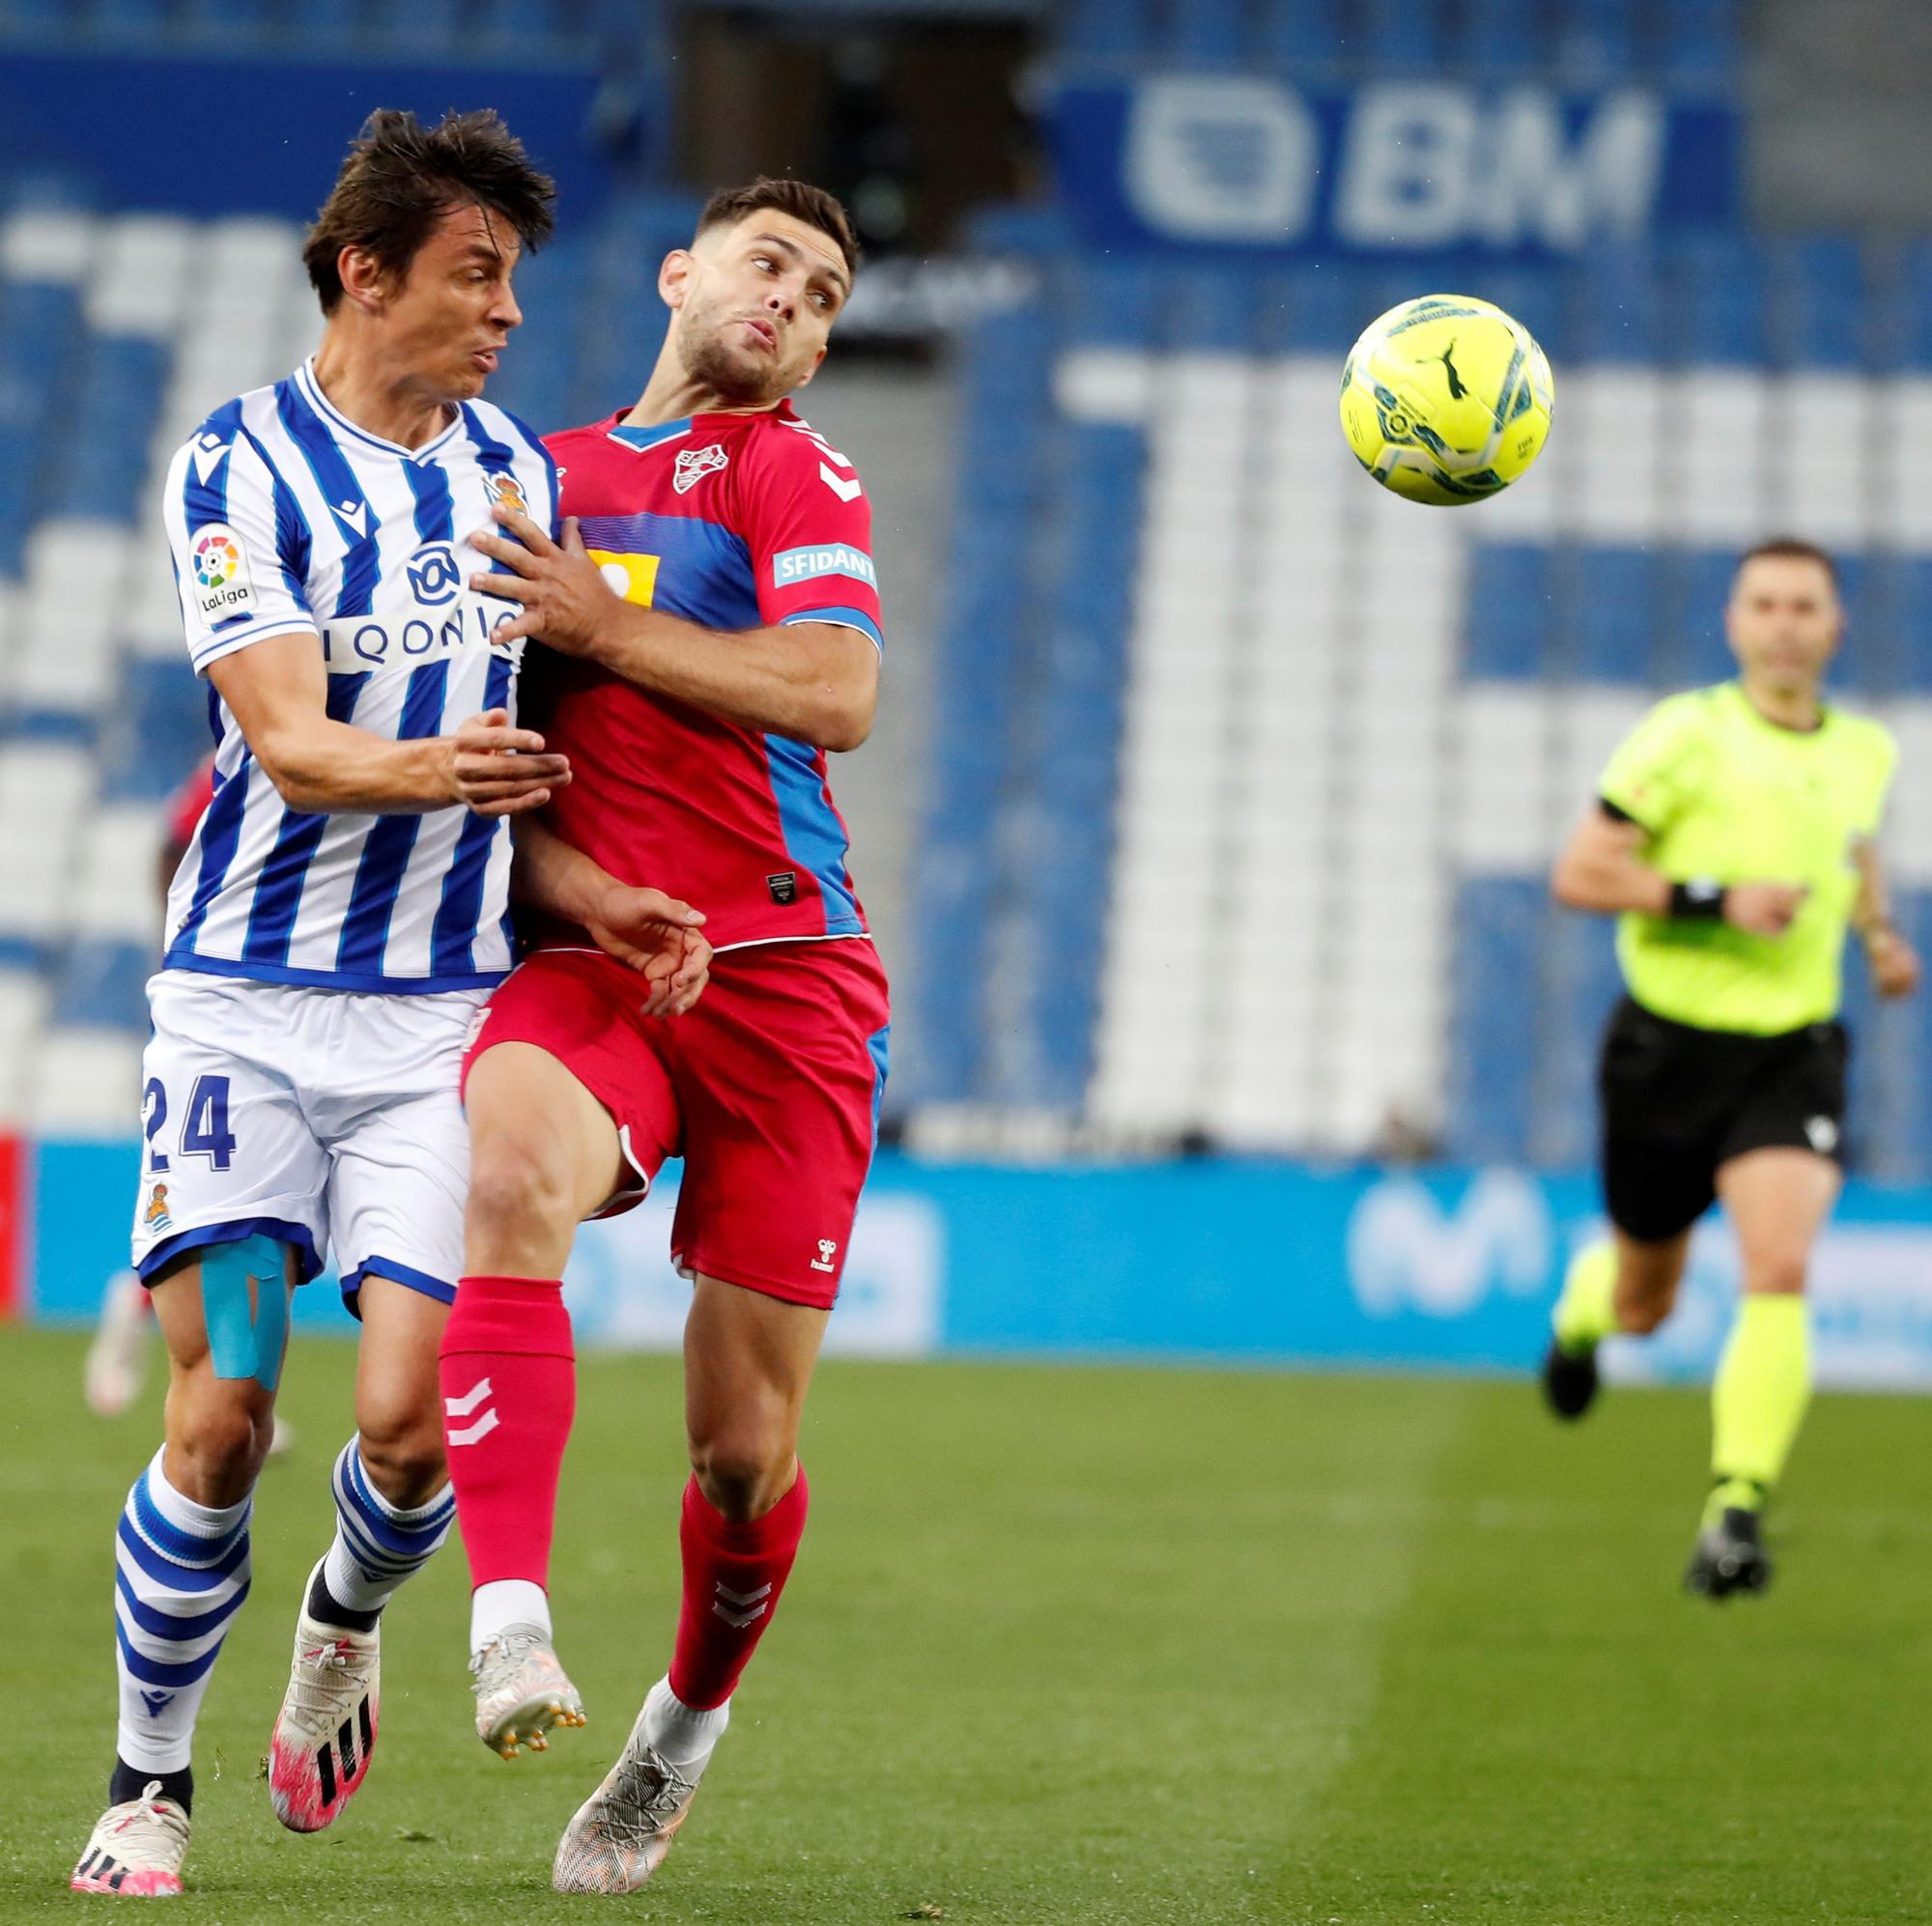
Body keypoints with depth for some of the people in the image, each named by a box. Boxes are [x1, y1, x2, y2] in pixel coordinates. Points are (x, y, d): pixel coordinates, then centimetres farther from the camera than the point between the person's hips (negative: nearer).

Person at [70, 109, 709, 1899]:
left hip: (442, 1010, 3)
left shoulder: (515, 472, 12)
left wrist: (597, 898, 0)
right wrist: (425, 768, -37)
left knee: (412, 1424, -10)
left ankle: (343, 1622, 24)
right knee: (219, 1419, -8)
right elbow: (286, 741, -16)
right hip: (246, 997, -3)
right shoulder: (238, 467, -5)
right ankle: (148, 1782, 11)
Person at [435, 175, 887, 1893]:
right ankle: (509, 1623, -44)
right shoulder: (547, 470, 20)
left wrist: (605, 624, -10)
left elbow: (836, 694, -11)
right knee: (514, 1166, -36)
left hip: (782, 975, -2)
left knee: (744, 1448, 1)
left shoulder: (786, 470, 6)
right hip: (582, 967, 2)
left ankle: (689, 1719, 31)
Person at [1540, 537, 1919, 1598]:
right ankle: (1585, 1302, 52)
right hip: (1670, 1050, -2)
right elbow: (1579, 873, -12)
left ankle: (1737, 1510, -22)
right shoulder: (1688, 735, -10)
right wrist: (1717, 901, -22)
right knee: (1646, 1306, 14)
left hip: (1795, 1054, 2)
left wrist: (1880, 935, 10)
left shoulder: (1864, 753, 6)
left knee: (1779, 1272, -22)